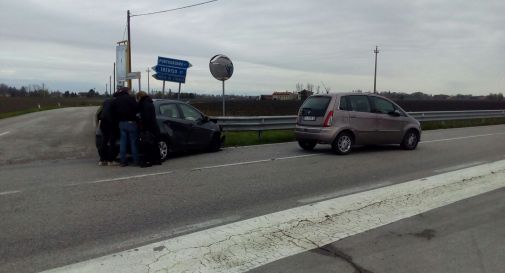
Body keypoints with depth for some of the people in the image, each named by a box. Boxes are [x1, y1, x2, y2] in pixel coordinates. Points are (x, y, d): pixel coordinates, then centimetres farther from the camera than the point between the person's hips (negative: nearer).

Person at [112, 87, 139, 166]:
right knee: (133, 142, 2)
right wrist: (133, 117, 5)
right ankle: (136, 160, 4)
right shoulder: (131, 98, -6)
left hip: (121, 123, 5)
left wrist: (118, 120, 15)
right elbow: (136, 109, -11)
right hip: (131, 122, -5)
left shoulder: (115, 100, 12)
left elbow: (113, 112, 10)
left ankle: (123, 161, 9)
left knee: (122, 142, 8)